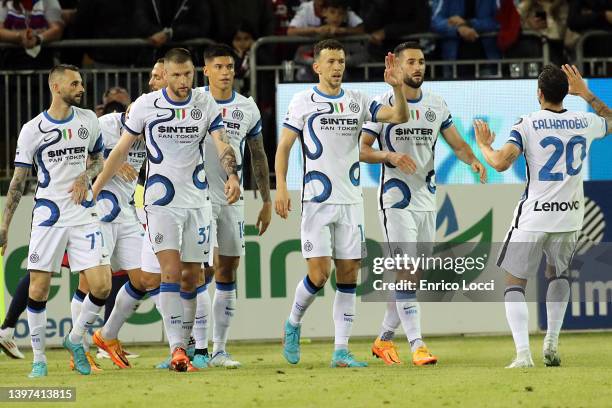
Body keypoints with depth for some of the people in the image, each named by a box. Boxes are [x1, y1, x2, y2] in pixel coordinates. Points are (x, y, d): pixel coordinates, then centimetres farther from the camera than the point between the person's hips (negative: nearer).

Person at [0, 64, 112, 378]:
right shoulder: (33, 129, -3)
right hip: (48, 216, -2)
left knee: (101, 286, -7)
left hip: (84, 215, 2)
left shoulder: (88, 121, 6)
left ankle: (75, 339, 17)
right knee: (38, 289, -4)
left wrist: (85, 177, -2)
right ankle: (38, 358, 10)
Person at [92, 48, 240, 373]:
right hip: (161, 200, -3)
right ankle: (176, 349, -21)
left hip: (197, 200, 3)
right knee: (171, 271, -16)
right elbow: (121, 150, 5)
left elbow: (222, 145, -6)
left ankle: (184, 344, 14)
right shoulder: (146, 105, -3)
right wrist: (95, 187, 7)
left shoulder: (205, 104, 2)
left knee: (190, 277, 5)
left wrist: (232, 176, -25)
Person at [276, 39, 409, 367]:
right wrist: (281, 187, -12)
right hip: (317, 200, -4)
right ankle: (293, 324, 15)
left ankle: (341, 350, 3)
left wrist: (397, 87, -15)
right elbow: (284, 146, -1)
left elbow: (399, 117, 3)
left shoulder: (357, 101, 9)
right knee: (319, 273, -12)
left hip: (350, 201, 4)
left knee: (348, 275, 0)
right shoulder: (303, 101, 0)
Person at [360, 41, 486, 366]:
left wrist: (473, 160, -9)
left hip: (427, 200, 6)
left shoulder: (436, 105, 10)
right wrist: (389, 156, -22)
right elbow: (361, 150, -4)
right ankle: (417, 345, -16)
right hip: (396, 201, -6)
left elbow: (456, 143, 12)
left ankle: (384, 339, 21)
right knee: (405, 271, -13)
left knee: (414, 276, 8)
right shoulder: (383, 105, -5)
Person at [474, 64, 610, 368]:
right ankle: (552, 343, 22)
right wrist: (585, 93, 32)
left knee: (514, 283, 5)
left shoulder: (528, 125, -10)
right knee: (559, 274, 29)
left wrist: (483, 145, 0)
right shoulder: (585, 123, 2)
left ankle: (523, 353, -11)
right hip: (570, 217, 4)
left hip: (533, 217, -4)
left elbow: (501, 163, -19)